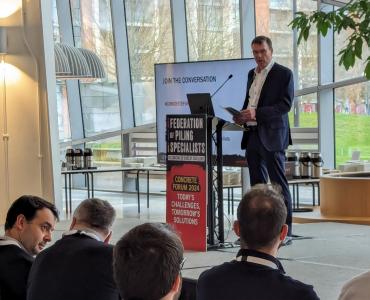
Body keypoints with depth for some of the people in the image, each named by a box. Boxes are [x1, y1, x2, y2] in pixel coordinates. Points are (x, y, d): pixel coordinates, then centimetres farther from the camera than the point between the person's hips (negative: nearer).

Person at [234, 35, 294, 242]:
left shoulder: (284, 74, -4)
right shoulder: (252, 74, 18)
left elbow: (286, 104, -13)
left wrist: (257, 113, -21)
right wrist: (242, 115, 4)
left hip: (272, 136, -7)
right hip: (252, 135, 7)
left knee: (279, 183, -6)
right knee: (257, 184, 9)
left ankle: (285, 231, -4)